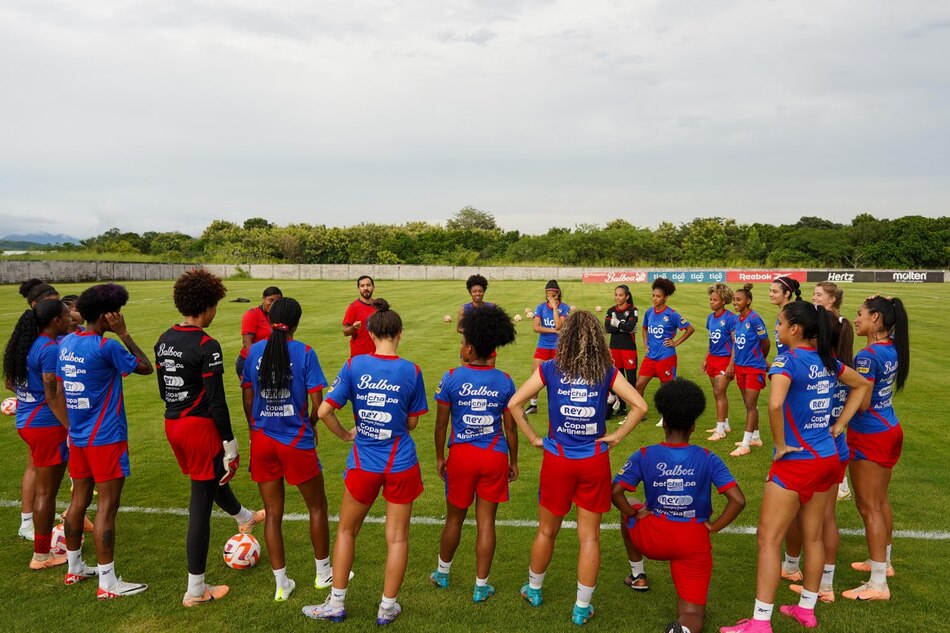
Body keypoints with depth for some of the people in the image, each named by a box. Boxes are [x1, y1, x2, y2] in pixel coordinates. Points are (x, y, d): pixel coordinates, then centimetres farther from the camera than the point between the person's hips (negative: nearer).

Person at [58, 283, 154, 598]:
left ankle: (74, 568, 31)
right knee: (107, 506, -3)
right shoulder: (107, 347, -18)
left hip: (78, 436, 8)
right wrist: (124, 334, -7)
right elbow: (146, 368, -7)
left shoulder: (66, 343, 6)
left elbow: (59, 388, 13)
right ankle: (108, 583, 3)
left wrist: (71, 428, 21)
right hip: (106, 438, -8)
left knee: (79, 501, 18)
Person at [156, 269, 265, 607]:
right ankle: (195, 590, 13)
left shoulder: (164, 340, 5)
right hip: (200, 427, -9)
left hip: (172, 425, 9)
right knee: (201, 503, 2)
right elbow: (216, 402, -21)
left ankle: (244, 517, 60)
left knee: (211, 475, 32)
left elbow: (163, 387, 15)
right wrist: (230, 444, -14)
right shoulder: (207, 346, -20)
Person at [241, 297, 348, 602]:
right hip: (296, 442, -3)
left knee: (272, 514, 13)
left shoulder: (255, 351, -1)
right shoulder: (304, 353, -11)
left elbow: (248, 400, 5)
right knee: (317, 507, 16)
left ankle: (281, 585, 21)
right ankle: (324, 573, 29)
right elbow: (317, 403, -12)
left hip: (263, 440, 4)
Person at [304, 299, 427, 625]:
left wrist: (346, 433, 5)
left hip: (363, 464, 1)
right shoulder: (411, 371, -9)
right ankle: (387, 608, 24)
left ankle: (336, 604, 29)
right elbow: (412, 422, 0)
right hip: (401, 464, 0)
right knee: (397, 537, 12)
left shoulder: (354, 365, -9)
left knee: (346, 530, 20)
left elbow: (324, 411, -10)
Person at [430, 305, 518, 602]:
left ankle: (442, 573, 37)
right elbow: (511, 427, 0)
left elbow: (441, 423, -4)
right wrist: (514, 461, 11)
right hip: (495, 456, 1)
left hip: (462, 455, 0)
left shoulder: (451, 378, -9)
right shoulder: (504, 381, -4)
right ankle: (481, 586, 17)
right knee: (486, 522, 8)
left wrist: (439, 456, 9)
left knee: (454, 518, 18)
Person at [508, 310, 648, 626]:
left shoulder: (550, 369, -6)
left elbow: (514, 403, -9)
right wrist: (616, 437, -3)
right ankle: (582, 608, 20)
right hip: (594, 462, 0)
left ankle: (533, 590, 39)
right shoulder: (607, 372, -5)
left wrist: (533, 438, -1)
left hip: (557, 460, 0)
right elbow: (640, 405, -10)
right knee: (589, 536, 11)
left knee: (546, 531, 19)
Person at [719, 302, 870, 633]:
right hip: (827, 458, 8)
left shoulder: (788, 359, -18)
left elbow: (775, 404, -34)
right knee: (813, 536, 18)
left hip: (796, 461, -8)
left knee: (769, 539, -1)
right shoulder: (825, 359, 6)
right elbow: (862, 385, 22)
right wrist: (838, 427, 16)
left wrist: (780, 445, -19)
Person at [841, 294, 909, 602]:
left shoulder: (868, 356, -23)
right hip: (890, 430, 9)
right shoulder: (892, 349, 3)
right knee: (880, 501, 22)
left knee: (868, 507, -2)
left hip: (870, 436, -9)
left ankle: (878, 584, 4)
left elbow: (861, 402, -24)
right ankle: (883, 561, 38)